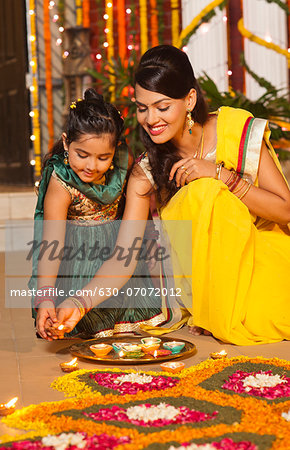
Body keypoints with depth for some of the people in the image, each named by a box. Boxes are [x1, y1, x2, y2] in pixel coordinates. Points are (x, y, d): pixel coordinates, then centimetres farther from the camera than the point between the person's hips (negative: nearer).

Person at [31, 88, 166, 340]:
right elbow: (51, 243, -36)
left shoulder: (122, 161, -16)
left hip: (118, 245, 5)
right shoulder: (61, 183, -30)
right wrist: (45, 297, -45)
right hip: (78, 255, -4)